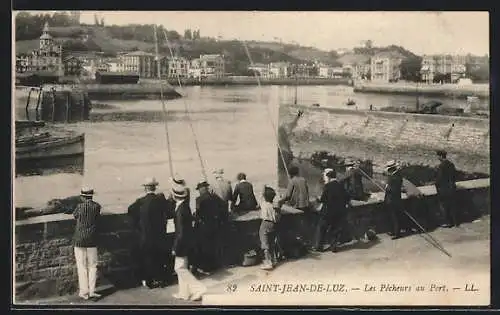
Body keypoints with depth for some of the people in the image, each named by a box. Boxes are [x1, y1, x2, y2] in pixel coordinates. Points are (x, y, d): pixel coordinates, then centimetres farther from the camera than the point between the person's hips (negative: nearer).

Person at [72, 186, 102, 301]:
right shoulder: (97, 206, -4)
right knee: (92, 266, 10)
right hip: (92, 240, 2)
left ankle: (84, 292, 7)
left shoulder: (79, 206, -9)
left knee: (82, 267, 5)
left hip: (79, 240, -2)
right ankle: (92, 291, 8)